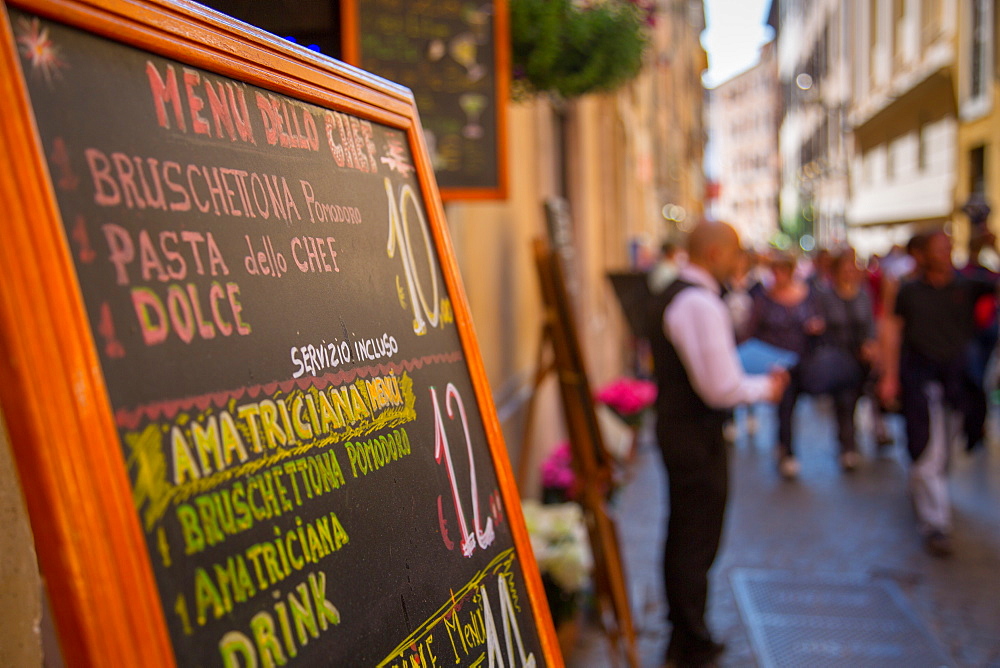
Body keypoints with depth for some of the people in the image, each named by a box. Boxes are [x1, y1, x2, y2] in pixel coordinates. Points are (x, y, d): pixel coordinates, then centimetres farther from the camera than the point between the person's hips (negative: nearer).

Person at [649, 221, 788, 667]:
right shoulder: (702, 304, -22)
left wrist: (752, 380, 13)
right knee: (697, 542, 3)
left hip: (675, 426, 10)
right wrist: (764, 388, -7)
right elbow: (721, 388, -25)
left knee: (683, 534, 21)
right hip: (698, 435, -10)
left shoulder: (672, 296, 11)